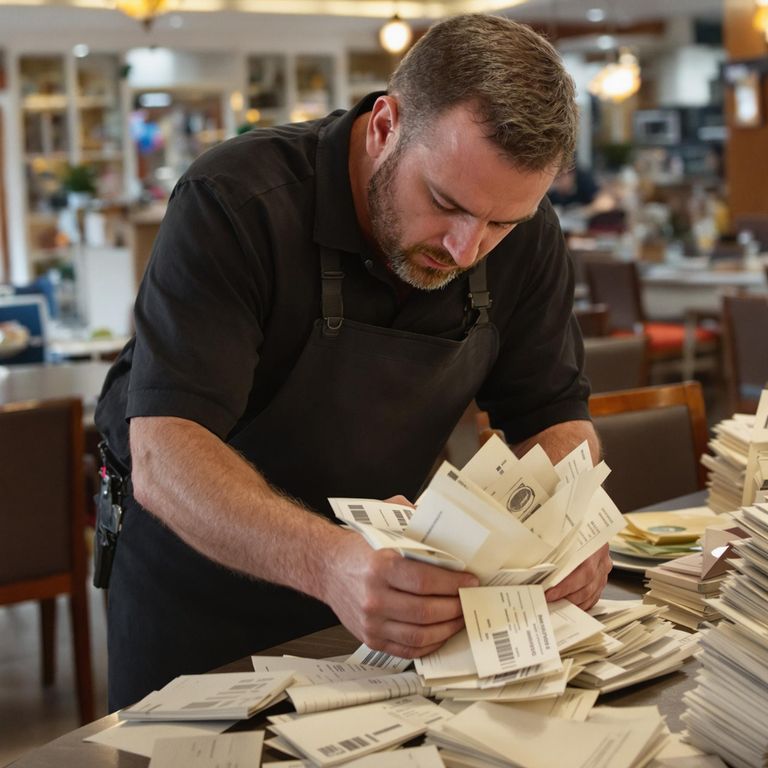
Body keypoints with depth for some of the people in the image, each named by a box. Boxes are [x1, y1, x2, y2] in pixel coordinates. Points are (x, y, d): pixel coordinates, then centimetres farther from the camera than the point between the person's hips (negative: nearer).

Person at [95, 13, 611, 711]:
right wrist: (329, 561, -55)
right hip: (200, 586, -3)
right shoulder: (236, 202, -29)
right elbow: (163, 456, -37)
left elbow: (554, 416, -6)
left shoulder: (526, 239, -12)